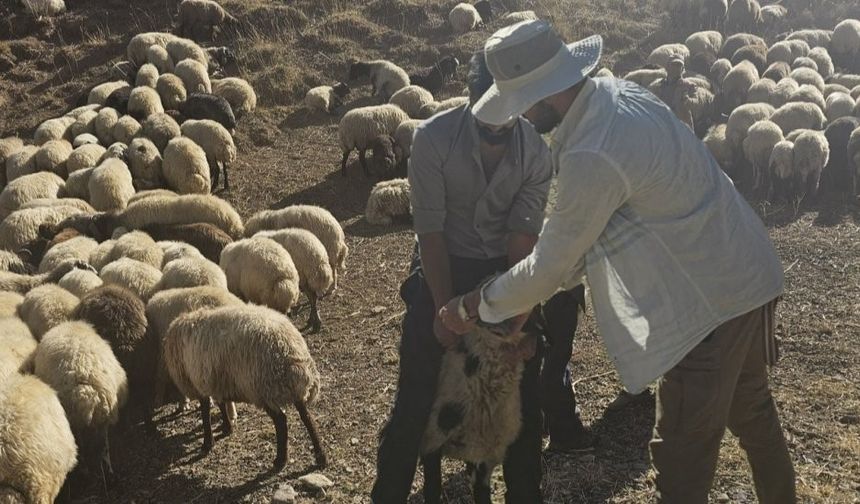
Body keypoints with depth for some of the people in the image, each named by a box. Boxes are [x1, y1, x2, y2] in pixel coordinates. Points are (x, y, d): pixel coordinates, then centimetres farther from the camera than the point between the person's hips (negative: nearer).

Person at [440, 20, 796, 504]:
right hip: (749, 273, 10)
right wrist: (528, 295, 9)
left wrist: (475, 305, -1)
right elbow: (581, 230, 9)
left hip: (710, 299, -10)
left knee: (683, 453, 3)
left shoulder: (593, 156, -29)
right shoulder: (615, 92, 1)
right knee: (752, 411, 28)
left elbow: (553, 262, -16)